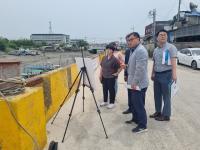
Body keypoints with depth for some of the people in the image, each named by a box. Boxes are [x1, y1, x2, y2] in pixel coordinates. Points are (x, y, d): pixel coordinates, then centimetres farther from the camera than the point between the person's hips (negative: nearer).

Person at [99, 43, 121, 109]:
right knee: (105, 89, 16)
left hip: (111, 77, -6)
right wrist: (100, 75, 7)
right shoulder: (104, 58, 4)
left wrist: (117, 73, -9)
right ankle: (105, 101, 32)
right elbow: (102, 67, 9)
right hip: (104, 77, 6)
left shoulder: (114, 59, -14)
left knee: (111, 90, 5)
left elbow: (120, 67, -9)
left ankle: (112, 103, 19)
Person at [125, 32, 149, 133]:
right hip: (135, 83, 10)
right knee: (134, 103, 19)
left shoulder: (140, 50, -18)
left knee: (139, 104, -2)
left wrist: (135, 82, -22)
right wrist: (132, 82, 19)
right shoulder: (135, 50, 16)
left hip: (139, 84, -10)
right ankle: (135, 119, 35)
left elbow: (140, 69, -25)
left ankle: (142, 126, 9)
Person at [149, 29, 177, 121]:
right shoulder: (156, 50, 14)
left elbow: (173, 61, -16)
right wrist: (152, 74, 19)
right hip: (157, 75, 7)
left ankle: (166, 115, 12)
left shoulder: (171, 47, -7)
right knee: (157, 94, 14)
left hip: (166, 74, -7)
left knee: (166, 95, 1)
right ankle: (158, 112, 29)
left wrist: (174, 74, -24)